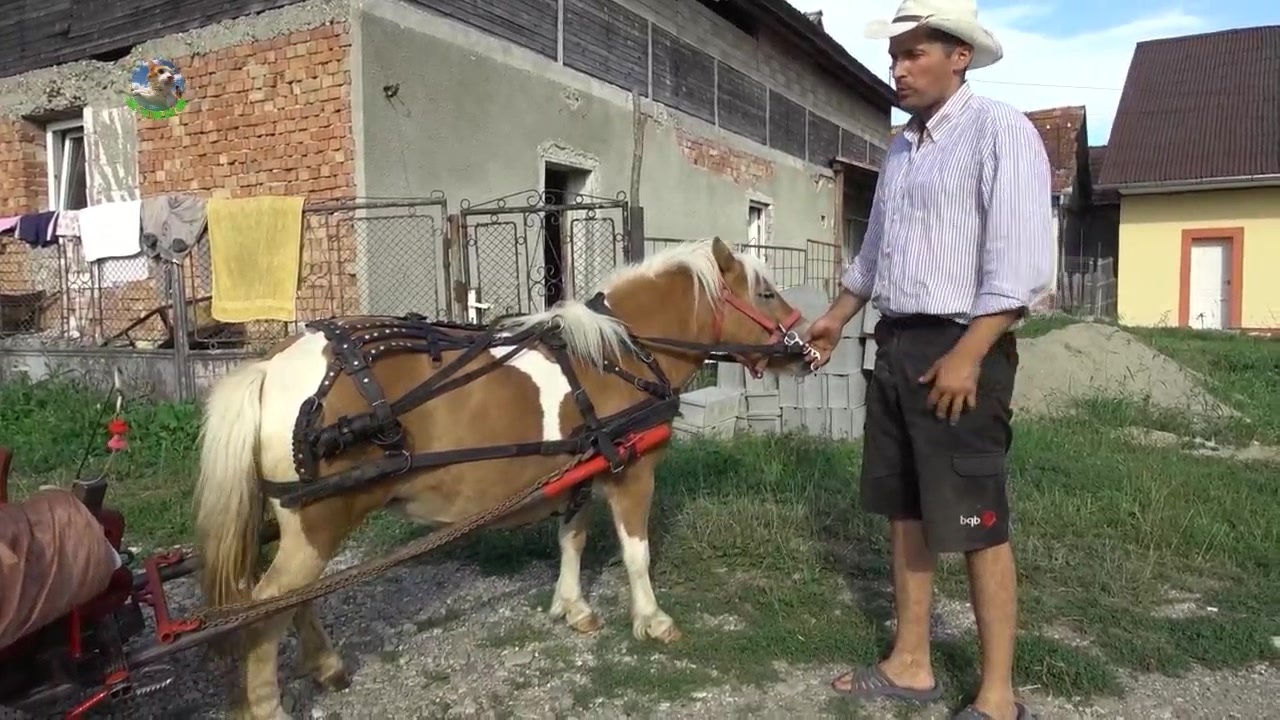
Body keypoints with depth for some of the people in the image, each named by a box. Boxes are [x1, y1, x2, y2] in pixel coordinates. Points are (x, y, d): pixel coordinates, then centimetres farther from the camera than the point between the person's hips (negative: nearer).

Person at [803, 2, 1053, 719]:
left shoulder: (1001, 130, -9)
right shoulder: (902, 147, 16)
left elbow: (1022, 261, -17)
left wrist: (966, 356, -22)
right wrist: (836, 318, 30)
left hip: (959, 347, -8)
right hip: (895, 345, 8)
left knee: (977, 525, -1)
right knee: (905, 511, 13)